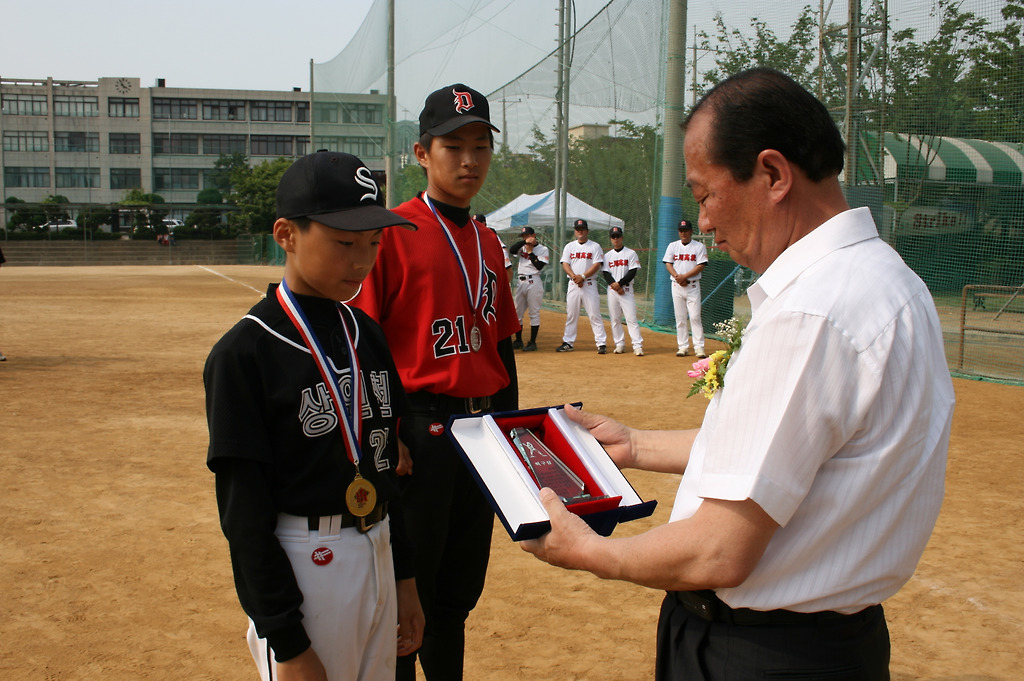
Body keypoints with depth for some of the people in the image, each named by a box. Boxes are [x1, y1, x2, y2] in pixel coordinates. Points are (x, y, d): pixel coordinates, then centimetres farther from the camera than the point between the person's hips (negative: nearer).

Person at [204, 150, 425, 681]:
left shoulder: (367, 335, 6)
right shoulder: (244, 354, -14)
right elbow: (243, 513, -14)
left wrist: (404, 578, 13)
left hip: (377, 558, 6)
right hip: (299, 571, -6)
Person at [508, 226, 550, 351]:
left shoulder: (543, 249, 0)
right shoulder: (522, 247, 14)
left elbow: (539, 266, -12)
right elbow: (511, 250, -5)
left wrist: (530, 251, -7)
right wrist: (524, 242, -9)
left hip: (534, 282, -6)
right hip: (521, 282, 6)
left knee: (534, 313, -3)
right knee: (516, 313, 7)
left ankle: (532, 342, 1)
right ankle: (518, 341, 16)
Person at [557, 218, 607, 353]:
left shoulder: (595, 246, 3)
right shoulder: (569, 246, 12)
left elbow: (597, 265, -6)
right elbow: (565, 265, 3)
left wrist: (583, 276, -17)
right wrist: (574, 277, -14)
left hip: (589, 283, -3)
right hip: (573, 285, 3)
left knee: (594, 314, -6)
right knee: (571, 315, 6)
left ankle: (601, 343, -6)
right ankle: (568, 343, 12)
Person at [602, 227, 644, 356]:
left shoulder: (631, 253, 3)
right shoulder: (607, 255, 12)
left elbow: (633, 272, -6)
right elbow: (606, 274, 3)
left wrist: (620, 283, -15)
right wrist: (614, 285, -13)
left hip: (626, 289, -4)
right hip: (612, 290, 4)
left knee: (631, 318, -10)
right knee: (615, 319, 4)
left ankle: (638, 346, -12)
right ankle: (620, 345, 12)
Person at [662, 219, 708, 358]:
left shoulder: (699, 247, 2)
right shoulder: (673, 246, 12)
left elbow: (701, 266, -6)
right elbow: (668, 264, 5)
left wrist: (685, 276, -15)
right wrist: (677, 277, -12)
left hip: (692, 285, -3)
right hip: (676, 286, 3)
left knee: (695, 316, -8)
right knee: (680, 318, 3)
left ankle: (699, 347, -8)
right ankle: (683, 346, 7)